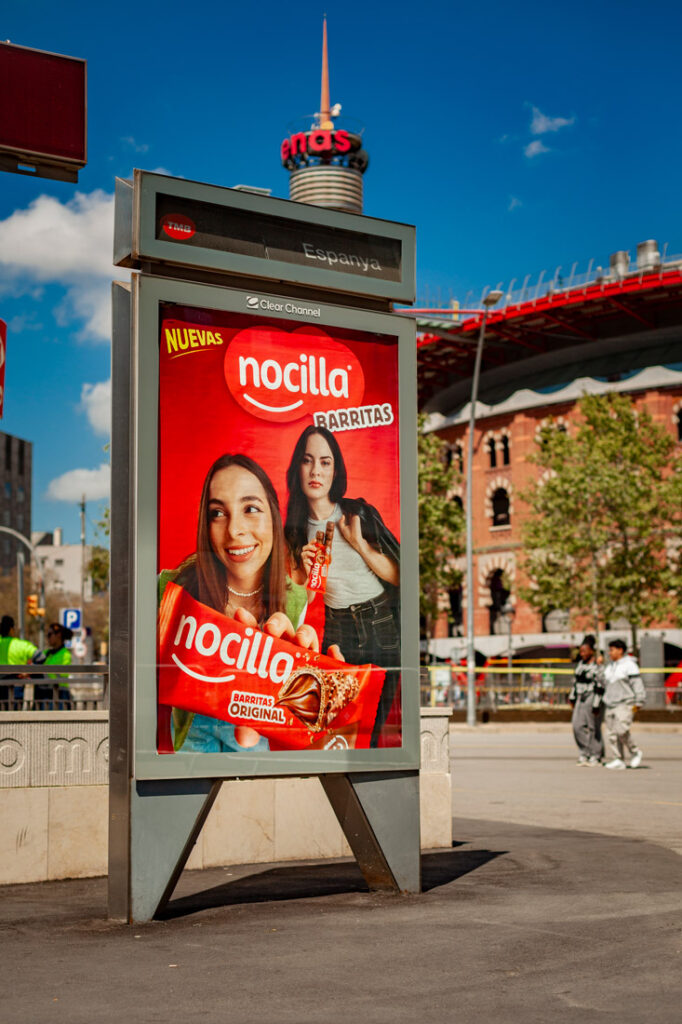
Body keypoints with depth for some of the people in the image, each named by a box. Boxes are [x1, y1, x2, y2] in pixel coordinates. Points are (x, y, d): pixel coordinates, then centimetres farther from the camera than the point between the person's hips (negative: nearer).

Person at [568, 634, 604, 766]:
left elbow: (600, 687, -15)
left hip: (593, 698, -7)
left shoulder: (598, 666, -12)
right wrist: (572, 698, 17)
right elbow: (575, 681, 18)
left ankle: (596, 756, 10)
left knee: (593, 728, 0)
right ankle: (584, 753, 9)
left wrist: (596, 705, -18)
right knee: (578, 725, -1)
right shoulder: (580, 663, 11)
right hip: (581, 698, 7)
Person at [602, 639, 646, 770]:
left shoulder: (629, 665, -6)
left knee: (621, 729, -20)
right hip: (610, 704, 8)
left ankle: (635, 752, 1)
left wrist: (638, 703, -14)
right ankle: (618, 760, 3)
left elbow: (637, 684, -10)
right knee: (610, 733, 0)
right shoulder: (609, 666, 18)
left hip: (625, 703, -8)